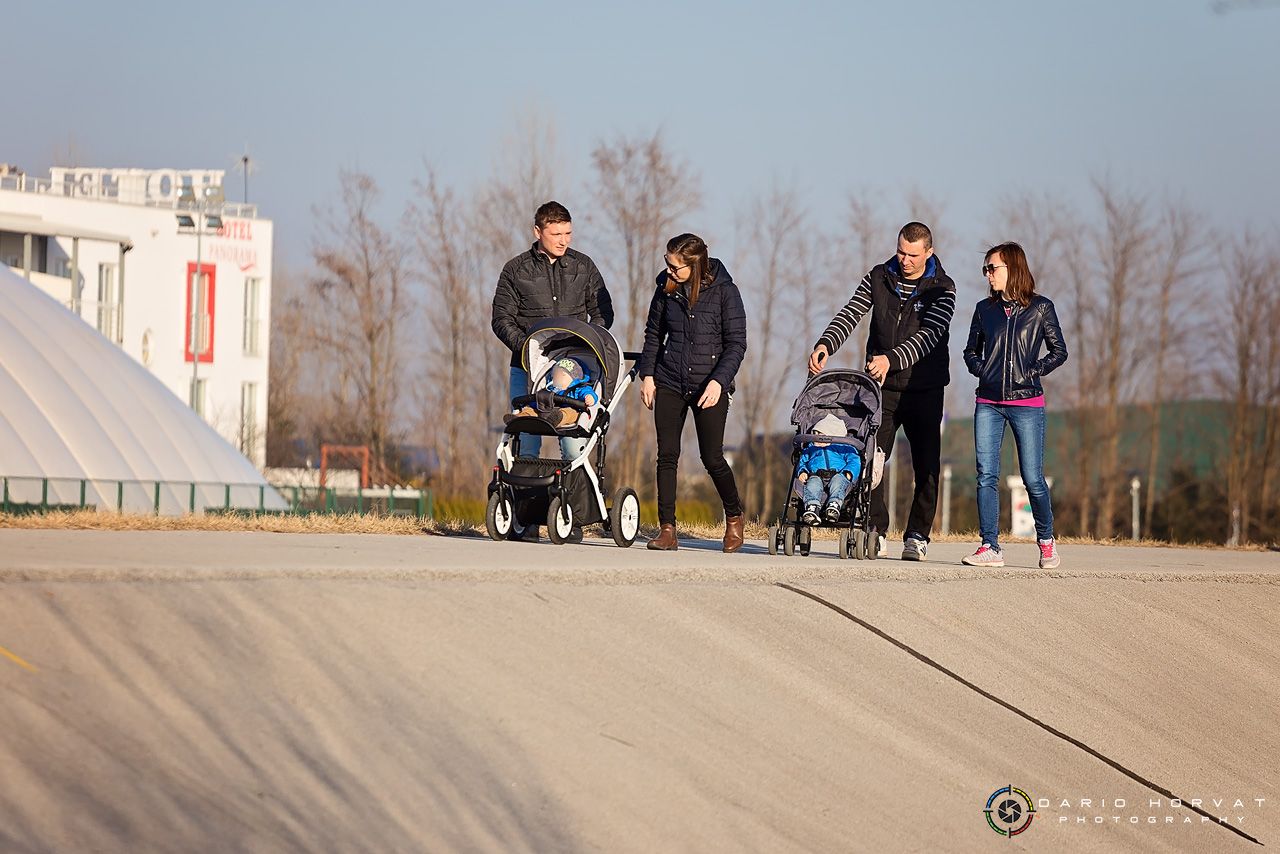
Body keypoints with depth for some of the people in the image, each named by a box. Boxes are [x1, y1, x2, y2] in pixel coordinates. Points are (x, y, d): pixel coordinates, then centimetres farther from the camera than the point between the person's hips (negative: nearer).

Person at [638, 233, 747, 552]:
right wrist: (647, 374, 5)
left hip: (710, 386, -3)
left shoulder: (723, 290, -7)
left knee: (712, 457, -2)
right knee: (667, 455, -5)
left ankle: (734, 517, 23)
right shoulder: (667, 288, 4)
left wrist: (718, 381, -16)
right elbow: (653, 333, 15)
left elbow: (736, 343, -6)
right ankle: (667, 530, -2)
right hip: (670, 383, 3)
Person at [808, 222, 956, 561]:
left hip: (924, 389, -2)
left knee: (927, 465, -1)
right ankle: (875, 532, 1)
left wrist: (892, 359, -34)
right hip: (882, 386, 2)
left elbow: (929, 335, -19)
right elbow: (850, 314, -5)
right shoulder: (878, 278, 4)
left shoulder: (942, 289, -6)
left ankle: (917, 536, 8)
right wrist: (826, 344, -25)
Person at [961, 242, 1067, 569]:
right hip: (988, 404, 3)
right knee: (986, 476, -5)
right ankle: (990, 547, -2)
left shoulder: (1040, 308, 1)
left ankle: (1046, 541, 18)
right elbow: (971, 351, 20)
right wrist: (982, 371, 1)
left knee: (1032, 477, -2)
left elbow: (1058, 351, 6)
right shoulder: (985, 309, 10)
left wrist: (1032, 372, -6)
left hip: (1026, 403, -3)